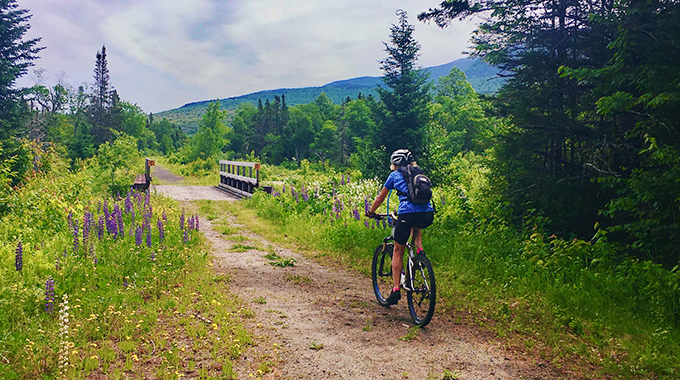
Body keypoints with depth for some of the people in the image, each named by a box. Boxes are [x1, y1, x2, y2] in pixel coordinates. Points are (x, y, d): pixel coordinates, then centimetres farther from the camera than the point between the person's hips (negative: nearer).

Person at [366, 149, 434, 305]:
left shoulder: (395, 175, 15)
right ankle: (419, 249, 17)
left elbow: (380, 198, 21)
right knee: (416, 225, 41)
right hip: (428, 215, 4)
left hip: (407, 214, -4)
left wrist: (371, 212, 37)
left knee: (398, 251, 11)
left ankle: (396, 289, 8)